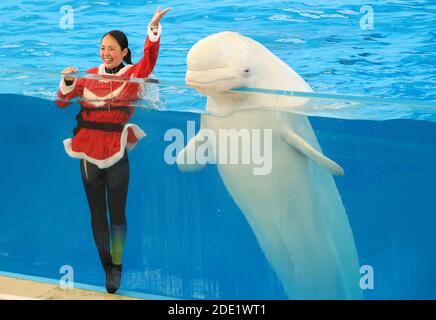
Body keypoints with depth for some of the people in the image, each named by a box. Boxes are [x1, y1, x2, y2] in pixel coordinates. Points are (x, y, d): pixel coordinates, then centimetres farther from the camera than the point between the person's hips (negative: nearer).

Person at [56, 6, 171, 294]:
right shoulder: (90, 75, 10)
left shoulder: (133, 74, 2)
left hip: (116, 150, -3)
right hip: (88, 149, 4)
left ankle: (117, 267, 14)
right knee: (97, 213, 11)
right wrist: (68, 81, -8)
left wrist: (154, 28, -30)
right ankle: (106, 266, 21)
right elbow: (62, 102, 10)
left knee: (117, 213, 3)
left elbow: (150, 56, -16)